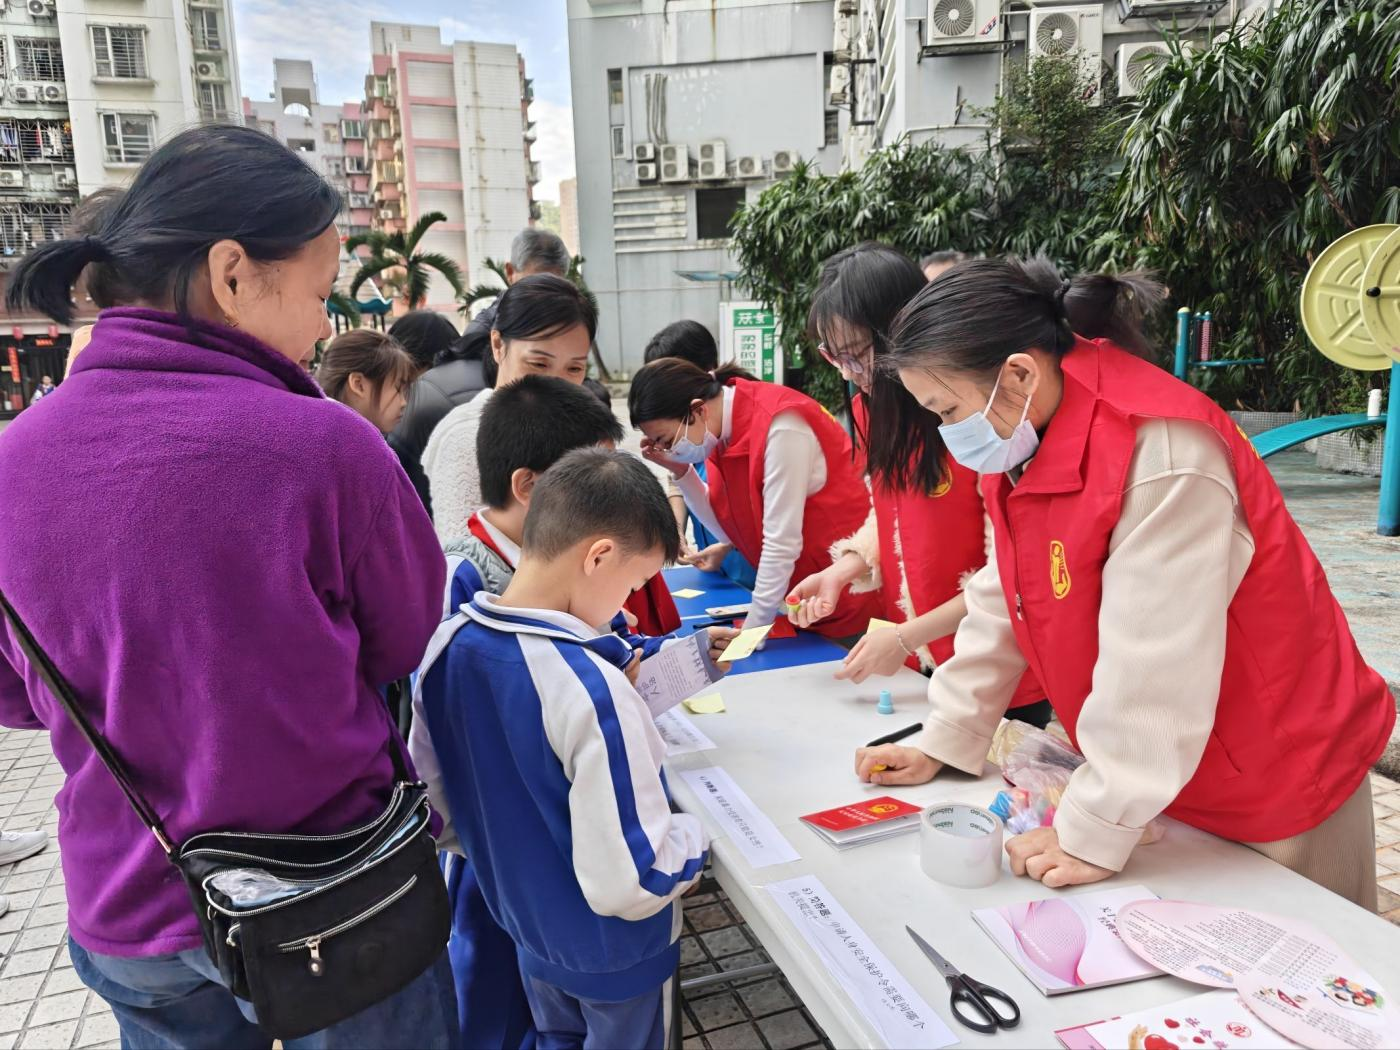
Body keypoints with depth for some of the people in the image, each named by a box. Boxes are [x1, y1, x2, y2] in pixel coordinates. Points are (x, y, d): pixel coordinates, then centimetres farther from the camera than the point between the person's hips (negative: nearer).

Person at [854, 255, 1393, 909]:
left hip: (1277, 780, -7)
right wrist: (942, 742, 4)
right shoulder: (1024, 440, -2)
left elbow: (1151, 670, -29)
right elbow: (1003, 607, 4)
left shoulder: (1163, 459, -31)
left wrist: (1094, 831, -23)